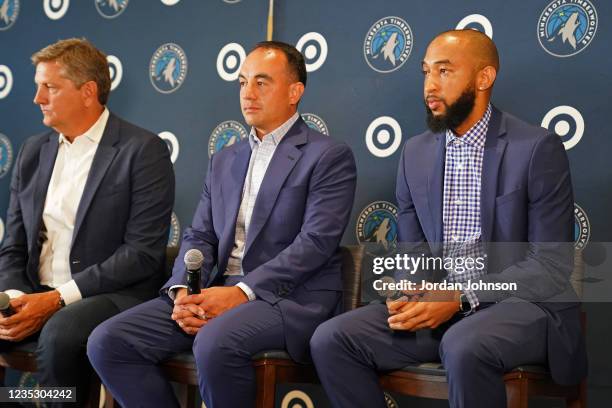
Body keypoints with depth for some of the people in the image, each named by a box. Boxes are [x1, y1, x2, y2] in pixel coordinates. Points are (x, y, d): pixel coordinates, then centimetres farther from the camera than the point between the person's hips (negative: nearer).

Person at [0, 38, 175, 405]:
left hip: (113, 295, -5)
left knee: (59, 333, -34)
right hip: (35, 295, 6)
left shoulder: (143, 151, -6)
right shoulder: (33, 152, 14)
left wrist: (57, 299, -17)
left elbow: (143, 253, -14)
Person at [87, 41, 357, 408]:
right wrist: (183, 292, -7)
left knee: (215, 343, -37)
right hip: (215, 292, 6)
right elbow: (199, 237, 14)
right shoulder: (224, 160, 21)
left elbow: (315, 242, -12)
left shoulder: (330, 156, -1)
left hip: (289, 296, -6)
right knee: (108, 342, -12)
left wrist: (243, 292, -20)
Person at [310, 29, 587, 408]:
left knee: (464, 347, -38)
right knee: (331, 340, -14)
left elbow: (551, 266, -11)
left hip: (521, 301, -5)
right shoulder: (416, 152, 9)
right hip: (437, 301, 5)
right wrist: (407, 294, -9)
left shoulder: (538, 147, -8)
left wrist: (462, 298, -20)